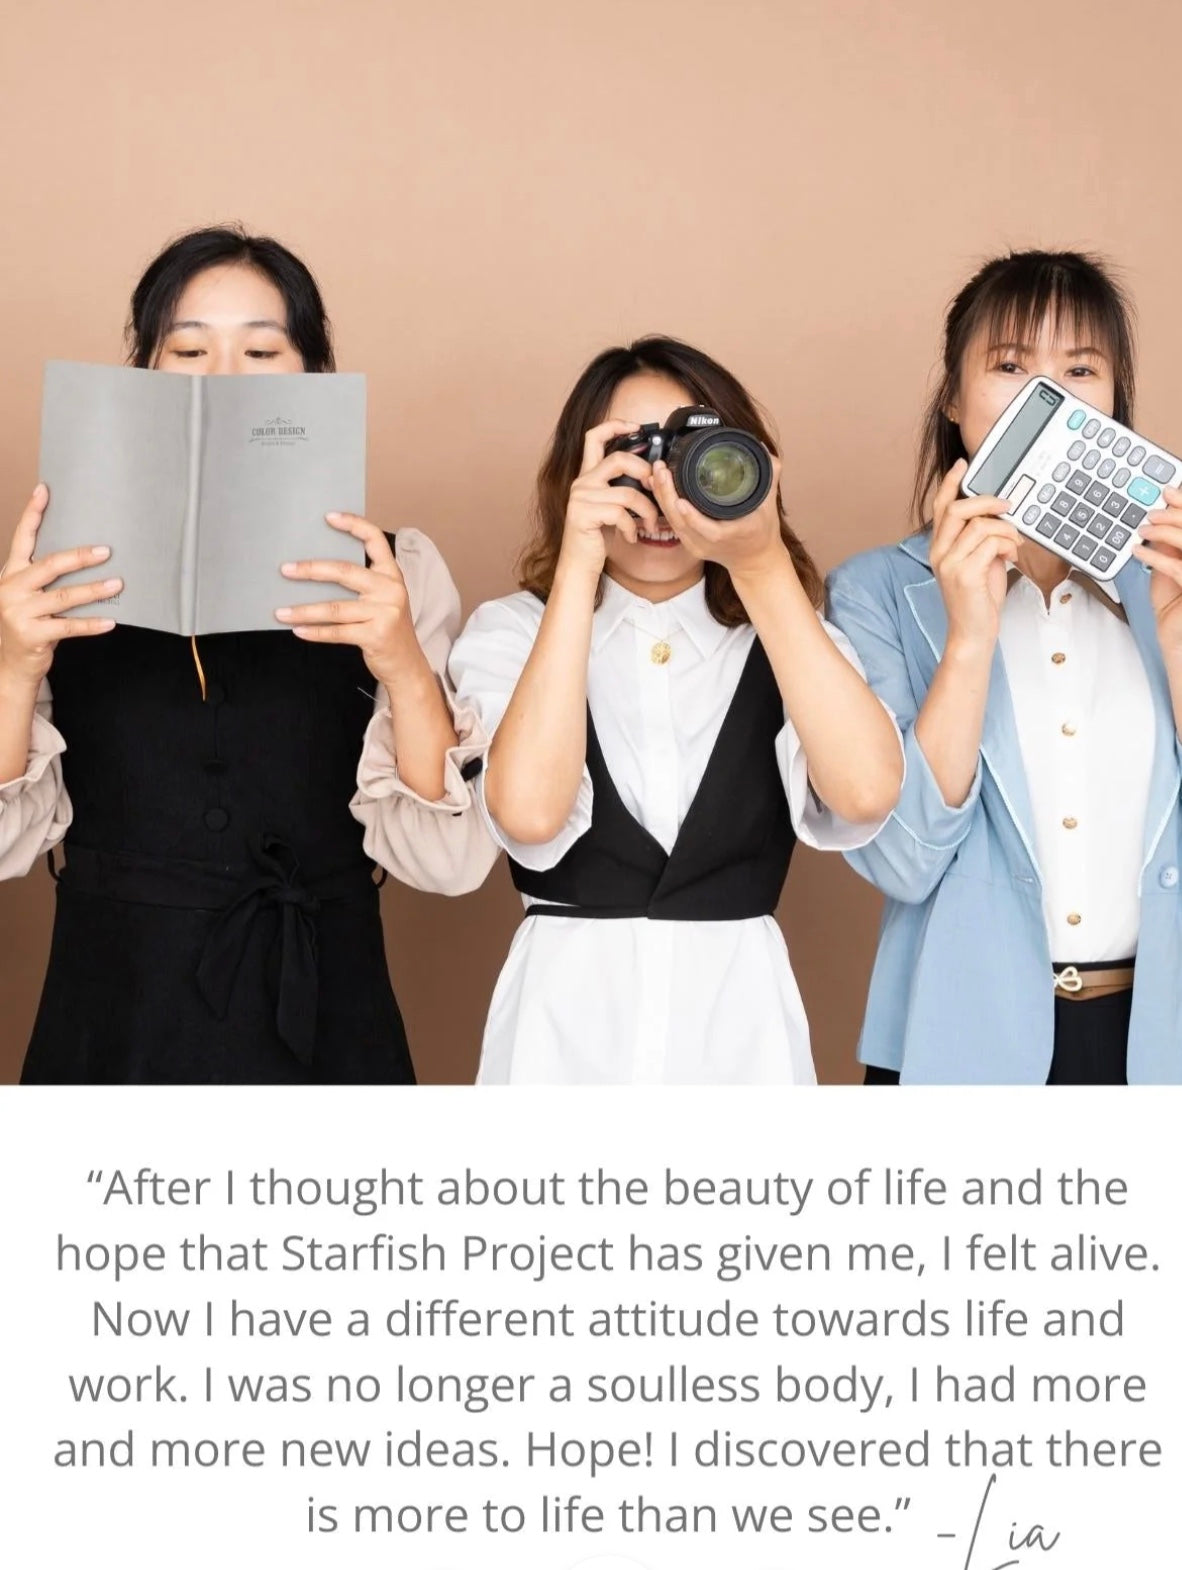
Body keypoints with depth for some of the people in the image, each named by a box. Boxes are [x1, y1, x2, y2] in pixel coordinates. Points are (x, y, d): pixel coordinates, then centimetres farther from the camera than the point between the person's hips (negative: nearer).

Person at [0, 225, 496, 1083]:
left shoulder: (394, 572, -2)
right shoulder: (69, 572, 1)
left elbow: (447, 860, -10)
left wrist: (405, 670, -25)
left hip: (317, 1021, -1)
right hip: (113, 1022, 1)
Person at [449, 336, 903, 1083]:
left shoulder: (783, 637, 2)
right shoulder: (512, 632, -1)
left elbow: (865, 793, -18)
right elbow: (529, 812, -21)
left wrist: (762, 565, -19)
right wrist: (578, 564, -19)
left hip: (738, 1017, 1)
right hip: (569, 1018, -1)